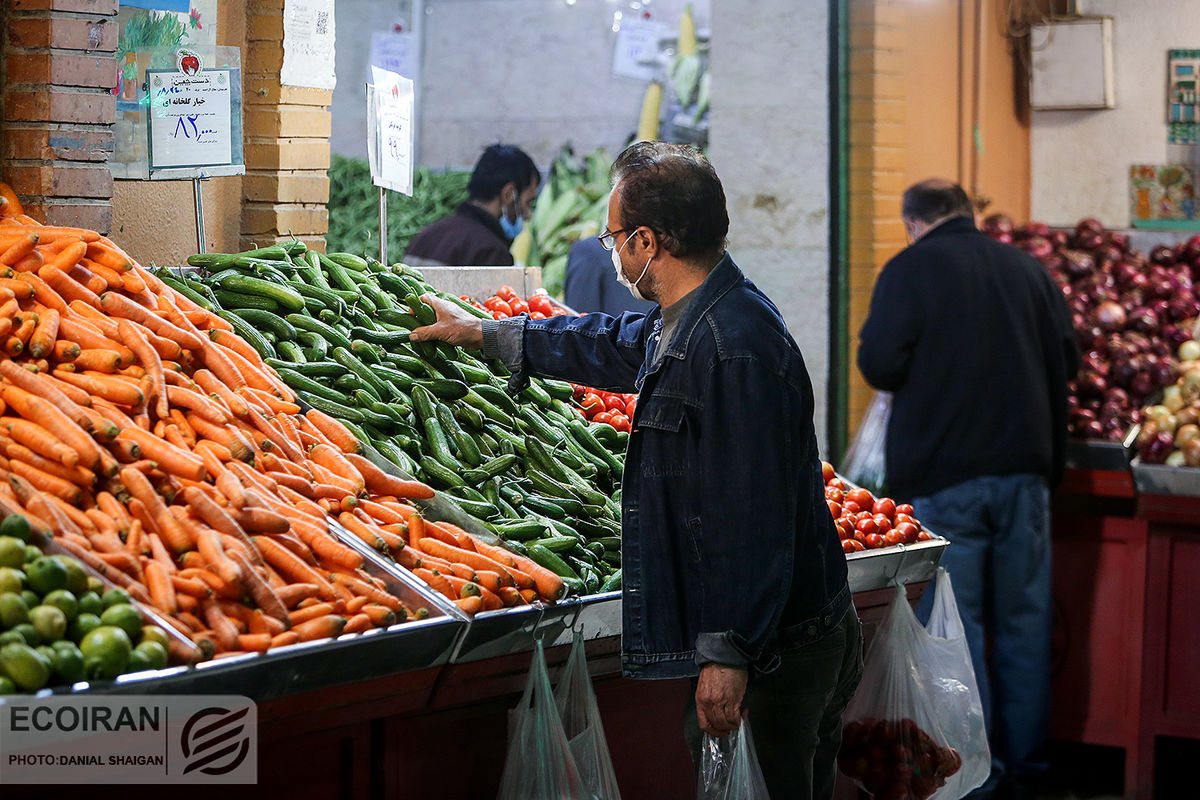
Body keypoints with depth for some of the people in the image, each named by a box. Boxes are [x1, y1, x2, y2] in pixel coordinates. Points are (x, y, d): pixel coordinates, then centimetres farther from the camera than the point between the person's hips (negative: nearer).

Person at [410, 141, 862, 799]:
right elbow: (615, 345, 32)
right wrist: (484, 333, 40)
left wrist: (731, 653, -26)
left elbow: (752, 520, -27)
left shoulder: (737, 349, -24)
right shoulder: (684, 325, 10)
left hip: (782, 644, -10)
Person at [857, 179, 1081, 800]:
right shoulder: (1025, 267, 8)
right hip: (1024, 468, 4)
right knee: (1023, 620, 13)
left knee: (953, 624, 2)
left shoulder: (909, 269, -6)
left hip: (943, 471, -4)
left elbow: (880, 364, -13)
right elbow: (1066, 359, 11)